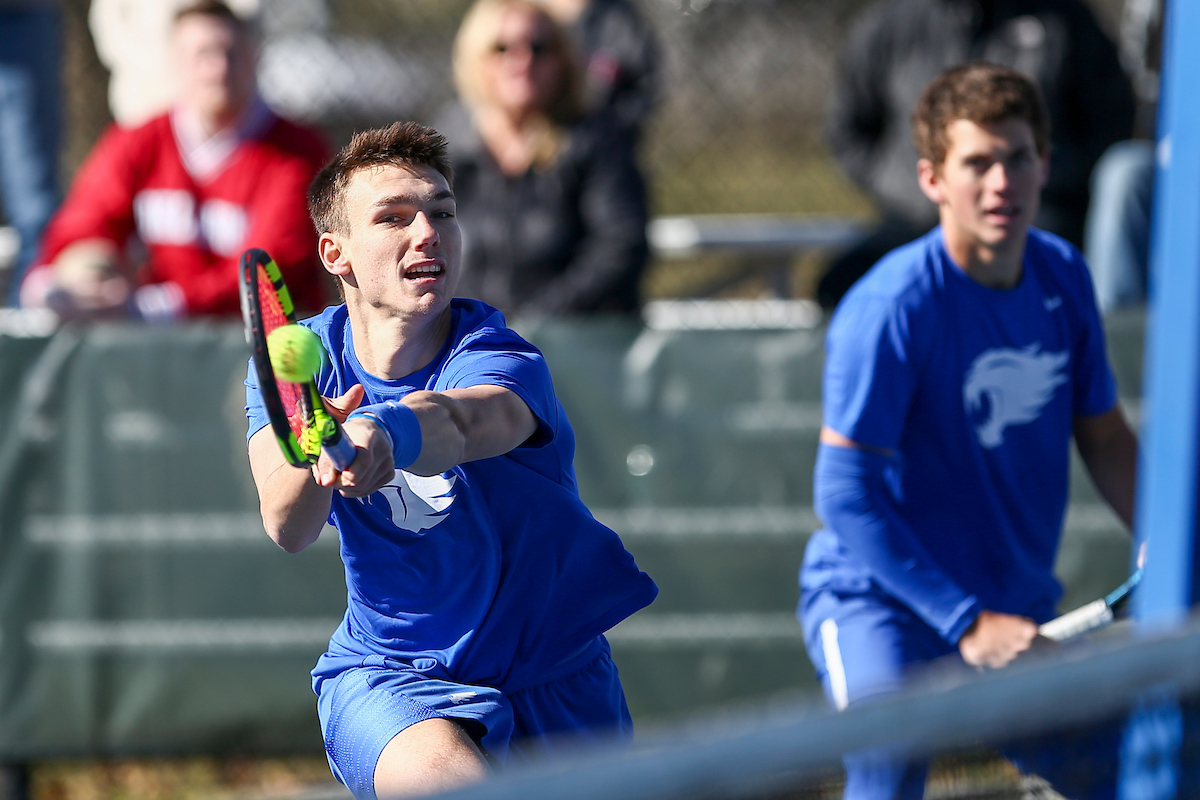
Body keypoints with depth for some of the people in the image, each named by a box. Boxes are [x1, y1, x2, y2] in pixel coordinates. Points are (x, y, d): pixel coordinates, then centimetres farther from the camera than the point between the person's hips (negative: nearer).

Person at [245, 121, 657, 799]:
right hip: (390, 675, -1)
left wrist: (382, 431, -70)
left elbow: (464, 421, -47)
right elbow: (287, 529, -26)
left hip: (554, 673, 1)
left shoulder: (500, 358, -20)